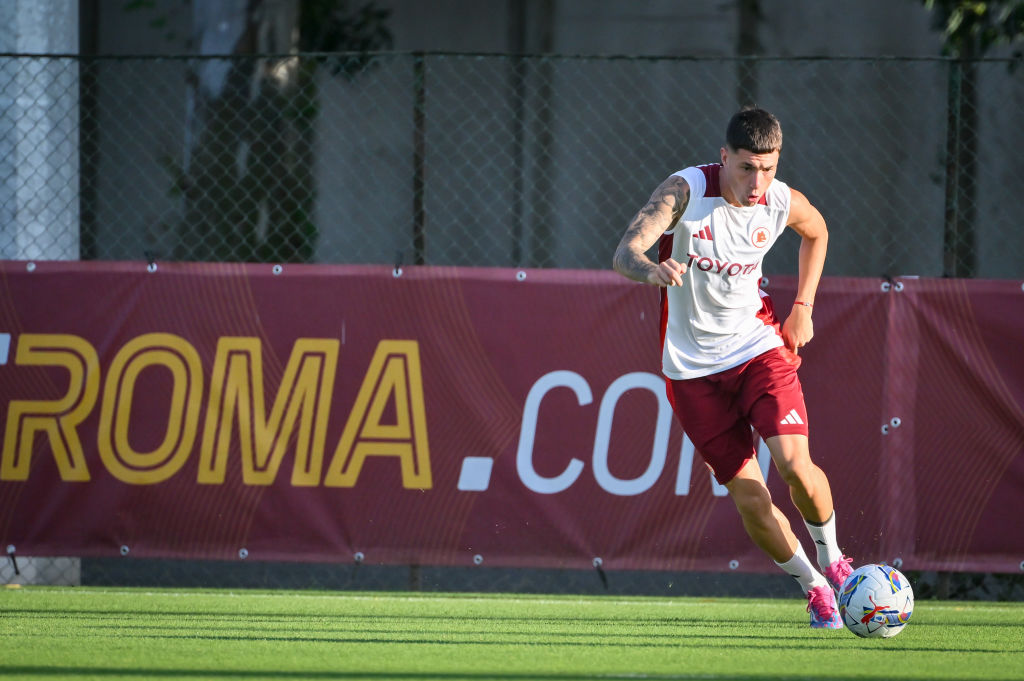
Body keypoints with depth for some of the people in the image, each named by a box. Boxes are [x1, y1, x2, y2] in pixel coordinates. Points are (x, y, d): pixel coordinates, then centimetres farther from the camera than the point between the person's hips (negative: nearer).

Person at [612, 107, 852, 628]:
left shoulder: (784, 204, -7)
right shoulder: (686, 190, -18)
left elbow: (816, 232, 19)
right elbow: (624, 254, -28)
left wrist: (803, 306, 10)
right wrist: (652, 270, -51)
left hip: (759, 347, 1)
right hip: (693, 367, -1)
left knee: (794, 463, -19)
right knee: (748, 495, -6)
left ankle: (831, 560, 9)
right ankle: (813, 587, 17)